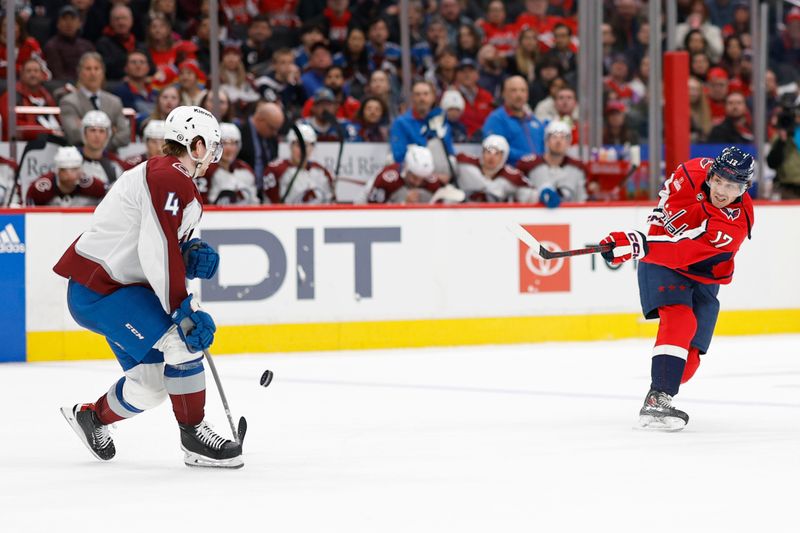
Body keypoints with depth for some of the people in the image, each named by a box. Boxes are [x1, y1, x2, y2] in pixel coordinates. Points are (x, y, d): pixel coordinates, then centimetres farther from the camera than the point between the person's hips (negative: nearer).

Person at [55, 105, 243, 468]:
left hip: (118, 287, 11)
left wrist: (193, 257, -1)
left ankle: (92, 417, 28)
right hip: (97, 288, -11)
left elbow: (165, 249, 20)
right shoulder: (171, 179, -17)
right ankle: (193, 436, -11)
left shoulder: (169, 178, 18)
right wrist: (183, 311, -28)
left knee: (151, 384, 9)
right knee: (182, 341, -20)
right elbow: (157, 251, -27)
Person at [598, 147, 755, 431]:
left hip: (701, 279, 1)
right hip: (661, 266, -1)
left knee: (688, 357, -6)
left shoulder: (736, 223, -29)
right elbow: (671, 188, 11)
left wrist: (638, 245, -49)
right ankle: (657, 399, -39)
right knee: (679, 320, -27)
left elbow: (682, 252, -41)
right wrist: (658, 216, 8)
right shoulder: (696, 171, -18)